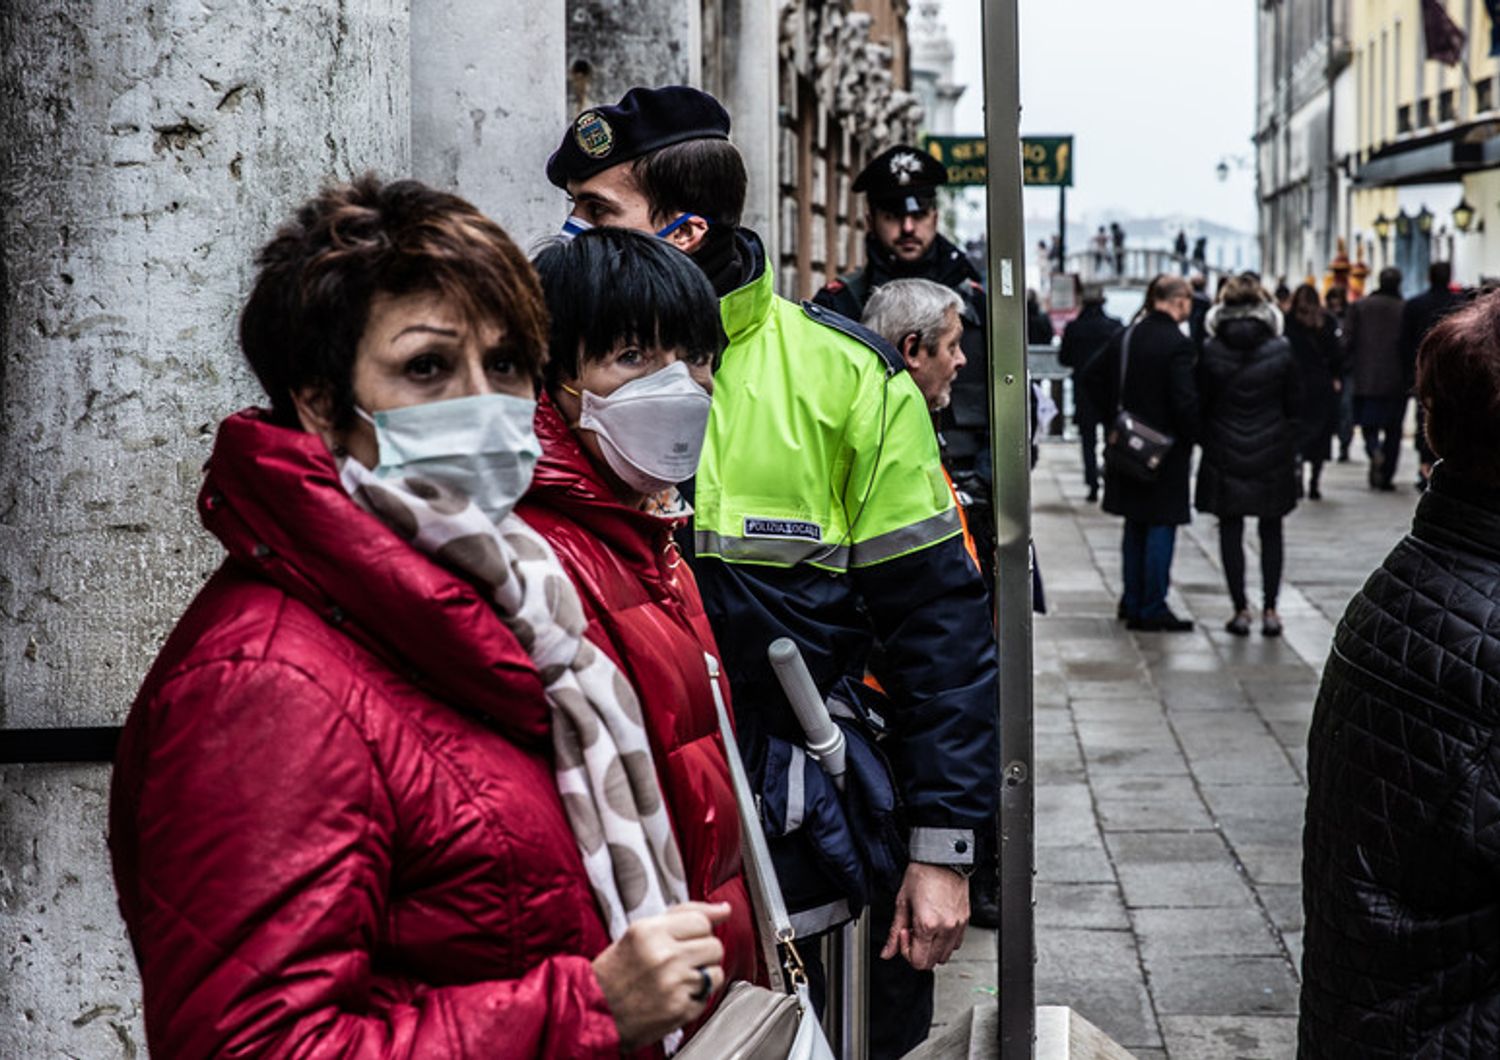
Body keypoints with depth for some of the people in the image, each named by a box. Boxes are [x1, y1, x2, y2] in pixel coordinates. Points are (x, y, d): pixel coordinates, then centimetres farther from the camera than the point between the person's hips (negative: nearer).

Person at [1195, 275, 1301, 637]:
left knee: (1230, 532, 8)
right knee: (1271, 532, 12)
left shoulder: (1210, 351, -10)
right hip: (1272, 454, 1)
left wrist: (1206, 440, 11)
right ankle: (1270, 611, 11)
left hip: (1224, 456, -1)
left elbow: (1200, 404, -4)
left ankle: (1240, 610, 6)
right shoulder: (1280, 350, -8)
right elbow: (1295, 403, -1)